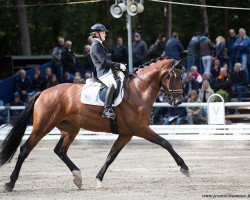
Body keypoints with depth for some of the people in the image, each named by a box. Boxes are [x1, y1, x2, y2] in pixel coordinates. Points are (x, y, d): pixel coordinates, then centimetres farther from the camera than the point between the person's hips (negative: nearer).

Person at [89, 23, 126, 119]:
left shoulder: (99, 45, 22)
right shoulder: (95, 46, -10)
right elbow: (104, 61, -18)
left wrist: (118, 66, 13)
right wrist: (119, 65, -15)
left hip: (108, 71, 11)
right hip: (103, 73, -11)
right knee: (113, 84, -35)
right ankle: (107, 109, -39)